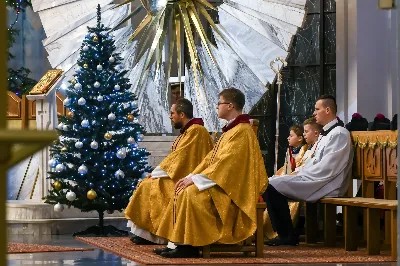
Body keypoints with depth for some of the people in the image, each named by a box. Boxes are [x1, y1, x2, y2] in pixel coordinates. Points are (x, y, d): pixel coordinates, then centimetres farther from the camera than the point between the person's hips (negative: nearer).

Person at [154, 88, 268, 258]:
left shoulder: (241, 131, -14)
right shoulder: (231, 129, 18)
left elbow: (226, 162, -22)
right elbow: (212, 159, 16)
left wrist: (195, 179, -22)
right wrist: (192, 177, 4)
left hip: (232, 189, -10)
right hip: (223, 183, 10)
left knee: (191, 193, -26)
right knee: (183, 192, 3)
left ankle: (188, 245, -23)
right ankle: (178, 243, -4)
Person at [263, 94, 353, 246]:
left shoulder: (339, 134, -12)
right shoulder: (325, 134, 20)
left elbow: (327, 168, -20)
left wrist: (300, 174, -14)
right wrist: (298, 172, 6)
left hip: (326, 185, -10)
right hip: (314, 180, 10)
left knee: (272, 186, -18)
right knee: (271, 183, 4)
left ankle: (287, 236, -11)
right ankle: (284, 233, -1)